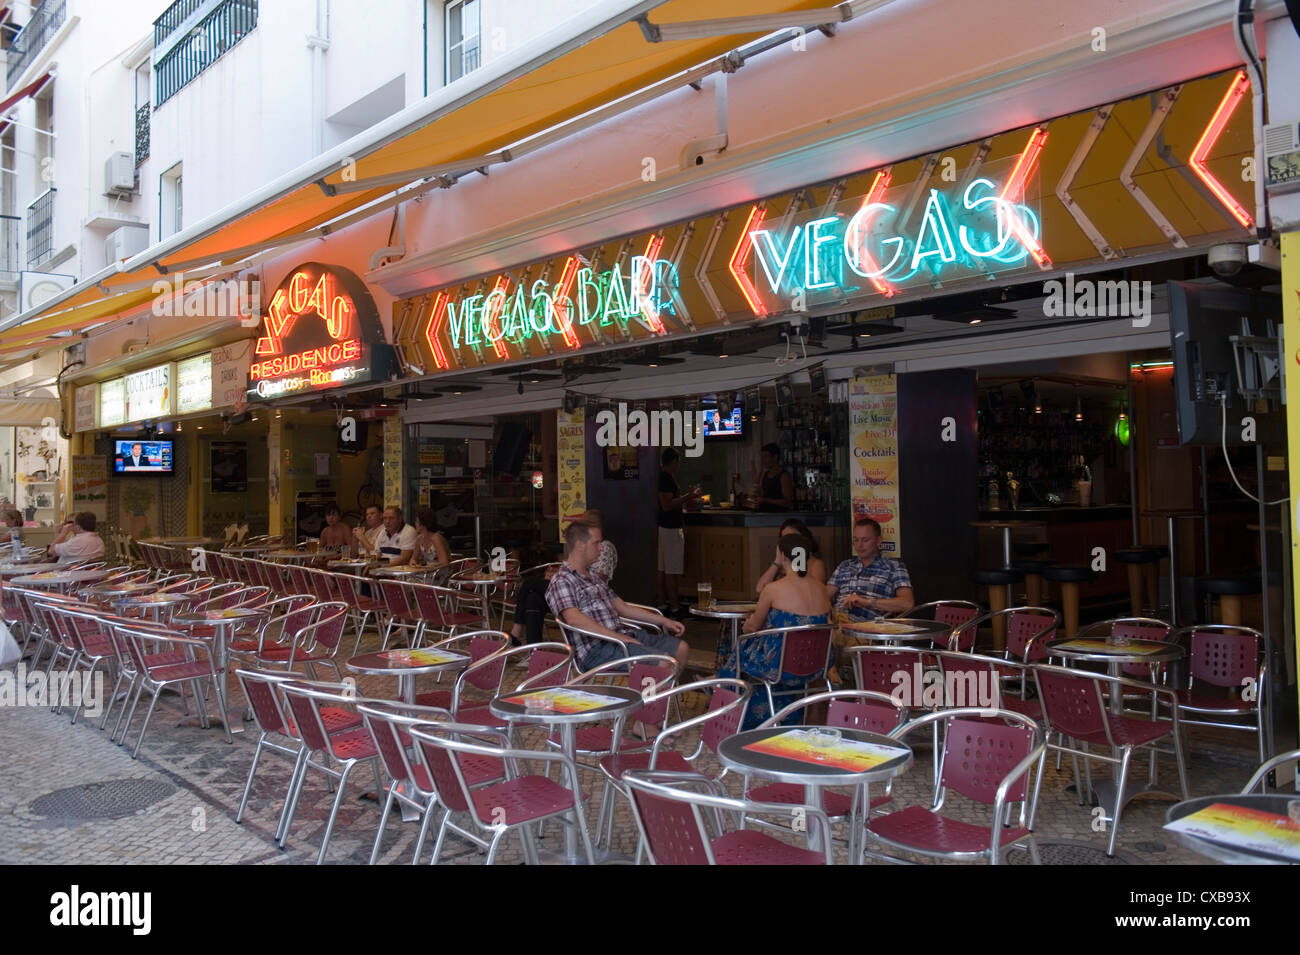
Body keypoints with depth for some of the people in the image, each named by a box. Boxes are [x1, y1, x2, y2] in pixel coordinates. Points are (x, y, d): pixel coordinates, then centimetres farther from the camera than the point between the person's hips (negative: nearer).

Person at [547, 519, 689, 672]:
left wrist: (664, 621, 20)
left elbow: (622, 607, 26)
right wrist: (617, 636, -26)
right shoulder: (561, 581, -8)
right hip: (597, 648, -9)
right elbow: (574, 618, -25)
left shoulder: (593, 576, 24)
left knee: (681, 648, 1)